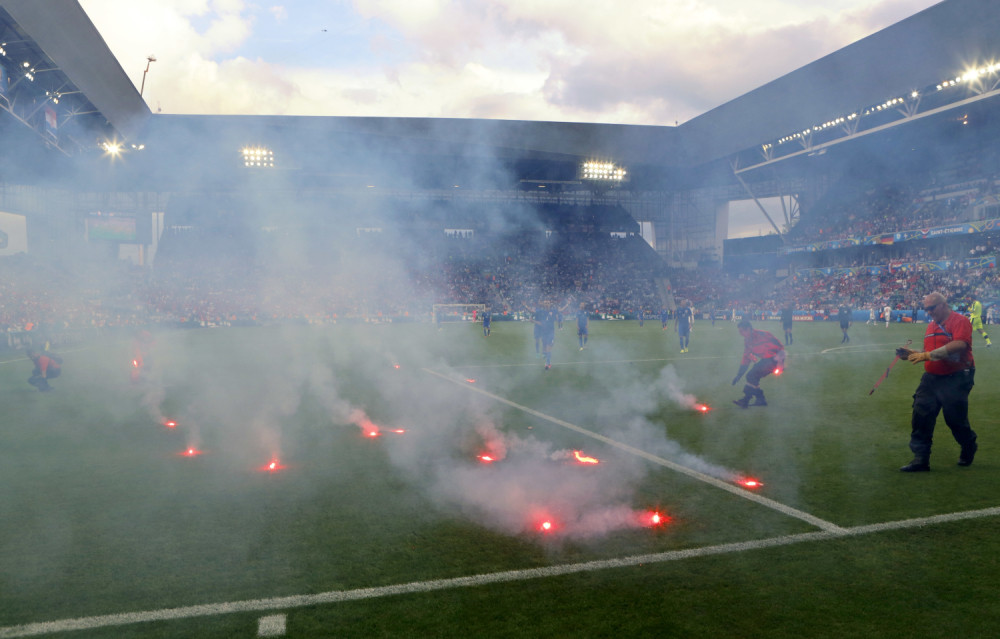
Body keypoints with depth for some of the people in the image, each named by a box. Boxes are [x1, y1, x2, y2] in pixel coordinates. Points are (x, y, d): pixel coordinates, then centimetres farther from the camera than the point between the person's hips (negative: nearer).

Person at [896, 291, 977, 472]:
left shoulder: (960, 321, -9)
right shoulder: (931, 325, 15)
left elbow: (959, 345, -25)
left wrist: (928, 354, -27)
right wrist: (912, 354, 5)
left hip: (955, 380, -7)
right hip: (931, 378, 7)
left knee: (955, 419, 4)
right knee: (920, 417, -3)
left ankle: (969, 449, 36)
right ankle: (921, 459, 2)